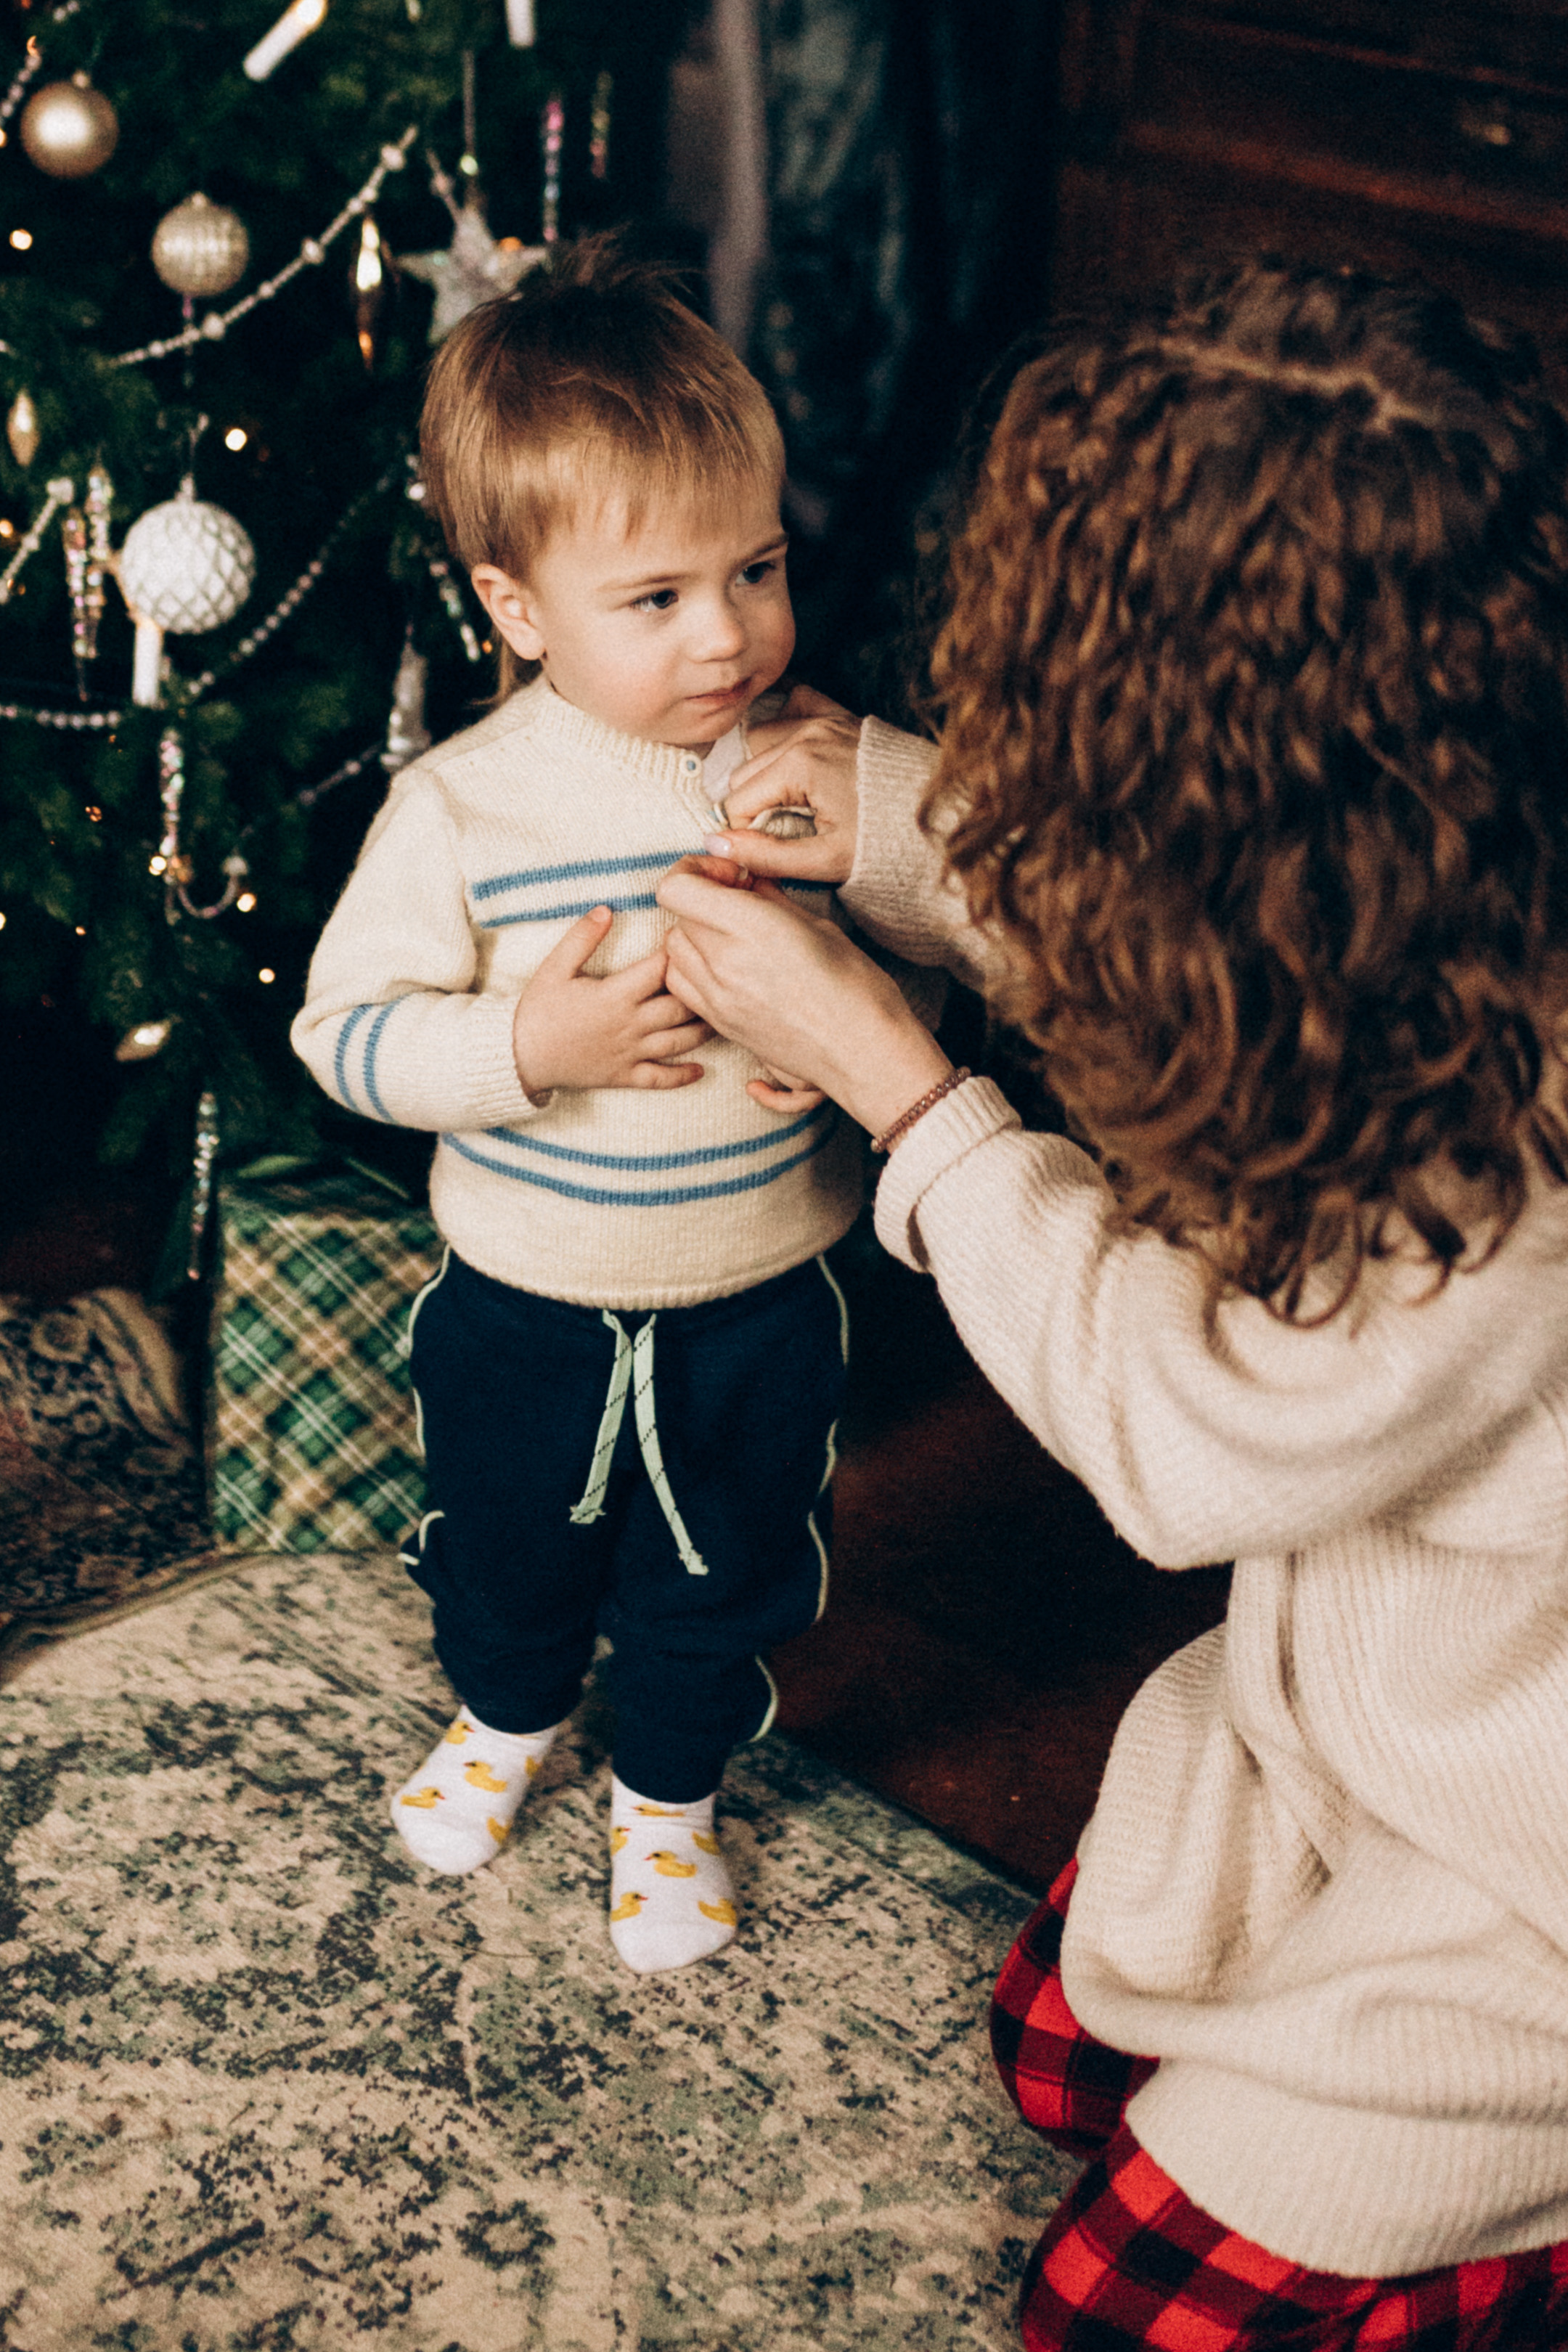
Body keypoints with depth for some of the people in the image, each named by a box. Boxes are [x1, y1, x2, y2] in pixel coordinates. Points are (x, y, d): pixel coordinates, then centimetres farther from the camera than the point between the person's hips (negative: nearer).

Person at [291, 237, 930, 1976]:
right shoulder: (459, 807, -20)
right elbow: (347, 1029, -15)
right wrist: (524, 1044, -30)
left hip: (762, 1296, 1)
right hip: (528, 1306, -1)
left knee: (720, 1579, 21)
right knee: (507, 1553, 25)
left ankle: (668, 1795, 50)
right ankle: (505, 1714, 59)